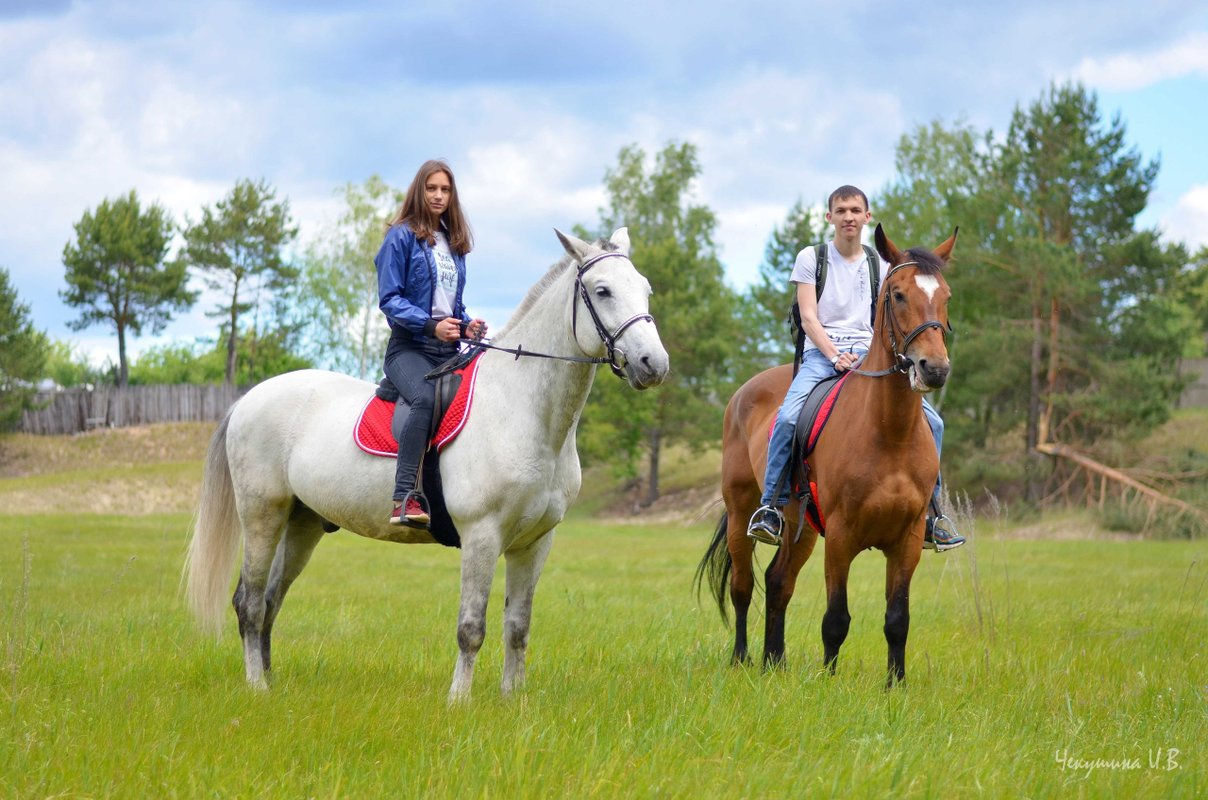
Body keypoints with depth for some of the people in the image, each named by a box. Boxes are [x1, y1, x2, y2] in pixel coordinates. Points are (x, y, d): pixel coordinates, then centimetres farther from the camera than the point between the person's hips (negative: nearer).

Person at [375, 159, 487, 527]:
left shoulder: (453, 243, 21)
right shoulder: (401, 237, 0)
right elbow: (389, 299, -8)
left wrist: (467, 325, 4)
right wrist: (431, 325, -21)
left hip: (448, 350, 7)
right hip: (409, 347, -7)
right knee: (426, 399, -36)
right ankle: (405, 499, -43)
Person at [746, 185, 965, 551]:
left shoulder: (879, 266, 16)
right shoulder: (811, 258, 8)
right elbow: (809, 318, 0)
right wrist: (835, 356, -14)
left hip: (869, 354, 3)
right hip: (821, 353, -3)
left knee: (931, 421, -14)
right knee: (788, 418, -32)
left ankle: (932, 511, -1)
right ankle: (771, 507, -21)